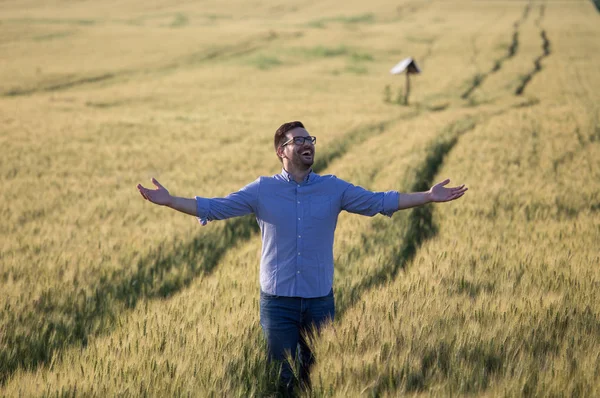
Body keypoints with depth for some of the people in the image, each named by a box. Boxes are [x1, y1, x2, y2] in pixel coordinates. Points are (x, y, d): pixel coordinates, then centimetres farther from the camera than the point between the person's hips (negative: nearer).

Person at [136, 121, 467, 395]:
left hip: (320, 300, 1)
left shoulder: (334, 188, 2)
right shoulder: (262, 190, -1)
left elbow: (379, 201, 1)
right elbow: (214, 207, -3)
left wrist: (428, 197, -5)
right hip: (278, 302, -1)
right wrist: (168, 201, -13)